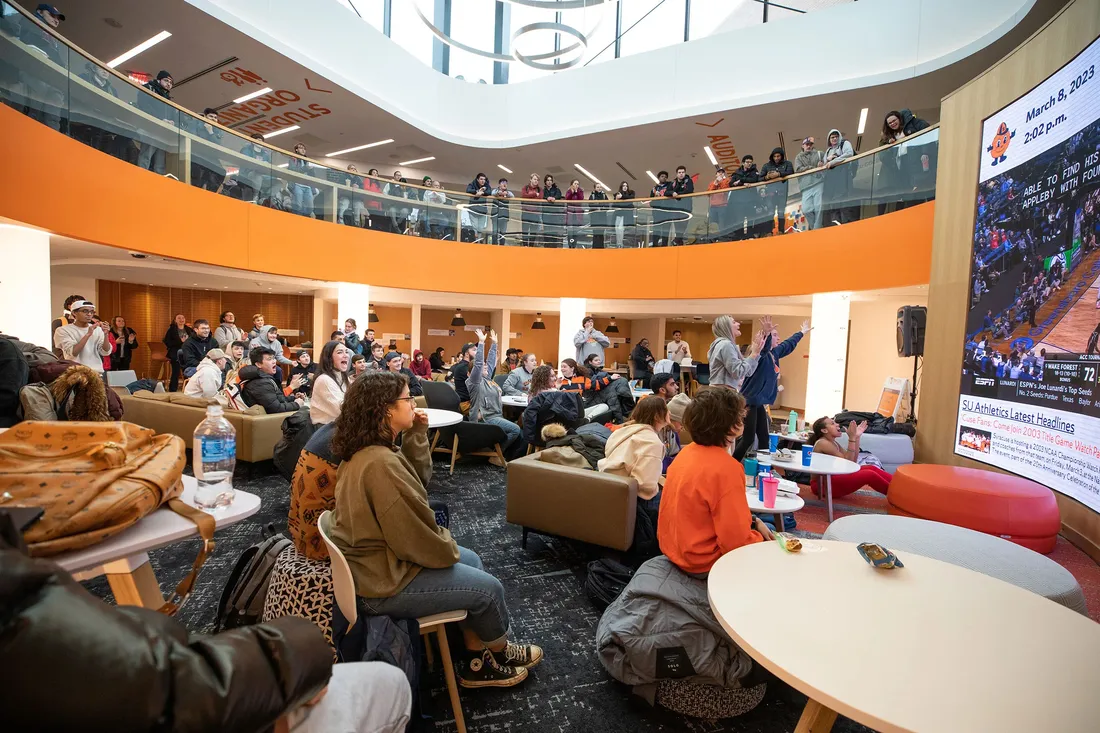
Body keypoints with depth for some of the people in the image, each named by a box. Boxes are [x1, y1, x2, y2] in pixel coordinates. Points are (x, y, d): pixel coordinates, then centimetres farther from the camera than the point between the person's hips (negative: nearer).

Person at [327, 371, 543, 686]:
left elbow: (418, 480, 9)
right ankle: (499, 651, 32)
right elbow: (416, 537, -26)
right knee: (489, 588, -1)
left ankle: (477, 663, 27)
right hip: (385, 581, -10)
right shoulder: (381, 463, -31)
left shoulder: (365, 451, 1)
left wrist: (416, 436, -3)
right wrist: (449, 550, -7)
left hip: (377, 559, 11)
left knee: (471, 560, 18)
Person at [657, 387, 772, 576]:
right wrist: (760, 538, -6)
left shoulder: (687, 452, -2)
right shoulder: (726, 468, -27)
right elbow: (736, 542, -25)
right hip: (703, 562, -8)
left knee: (766, 528, 22)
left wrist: (751, 521, 7)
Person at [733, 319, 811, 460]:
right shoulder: (762, 354, -14)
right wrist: (767, 333, -56)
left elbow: (789, 344, 31)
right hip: (749, 402, -9)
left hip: (760, 403, 9)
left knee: (764, 438, 10)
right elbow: (764, 346, -39)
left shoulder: (775, 353, 11)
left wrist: (802, 332, 45)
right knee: (748, 439, -10)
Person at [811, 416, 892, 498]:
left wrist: (857, 437, 1)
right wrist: (851, 437, -20)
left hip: (833, 479, 9)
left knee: (871, 468, -3)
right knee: (869, 475, -19)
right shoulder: (823, 443, -16)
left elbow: (853, 461, 6)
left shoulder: (833, 443, 14)